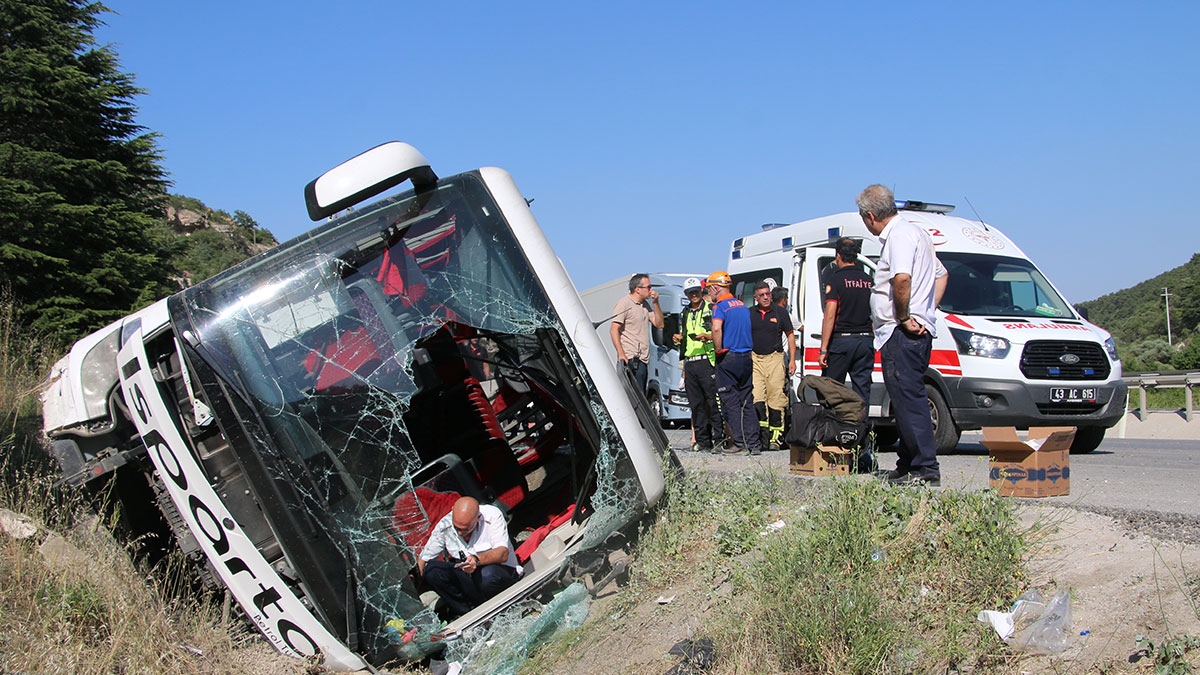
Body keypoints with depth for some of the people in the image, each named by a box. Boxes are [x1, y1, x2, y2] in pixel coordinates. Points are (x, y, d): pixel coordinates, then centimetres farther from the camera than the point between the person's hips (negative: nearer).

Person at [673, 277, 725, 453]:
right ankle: (702, 441, 9)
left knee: (713, 401, -9)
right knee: (696, 404, 5)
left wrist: (707, 336, -18)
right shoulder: (684, 313, 20)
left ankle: (719, 438, -5)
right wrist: (679, 338, 9)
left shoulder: (711, 309, 3)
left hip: (707, 361, -6)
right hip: (689, 363, 6)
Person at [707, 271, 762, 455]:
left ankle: (739, 442, -1)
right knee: (747, 402, 10)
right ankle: (754, 444, 9)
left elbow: (716, 328, -28)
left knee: (731, 403, 0)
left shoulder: (720, 306, -10)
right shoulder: (743, 305, 14)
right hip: (746, 357, 7)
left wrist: (719, 350, -15)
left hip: (728, 358, -7)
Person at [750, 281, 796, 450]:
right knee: (756, 397, -11)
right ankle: (763, 431, -9)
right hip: (754, 359, 1)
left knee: (776, 397, -4)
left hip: (774, 358, -1)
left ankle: (775, 435, 2)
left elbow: (790, 336, 10)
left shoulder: (780, 313, 6)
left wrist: (792, 360, 4)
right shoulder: (749, 314, 10)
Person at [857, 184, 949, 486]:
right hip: (918, 329, 11)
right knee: (907, 399, 15)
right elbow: (941, 275, 31)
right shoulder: (914, 231, 22)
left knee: (908, 399, -11)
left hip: (902, 333, -11)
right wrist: (926, 311, 18)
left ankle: (926, 469, -12)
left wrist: (904, 317, -18)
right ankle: (908, 464, 21)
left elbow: (902, 278, -31)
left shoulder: (900, 235, -12)